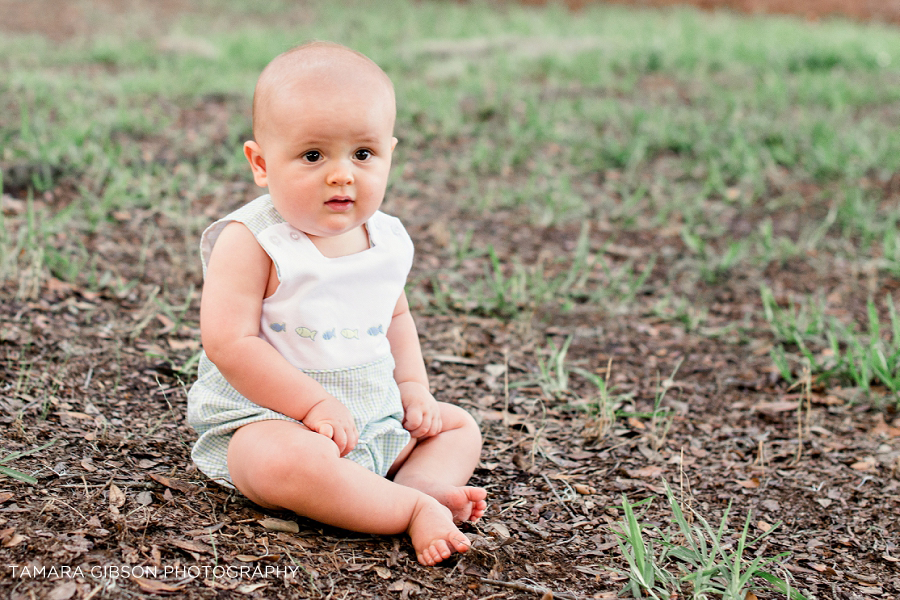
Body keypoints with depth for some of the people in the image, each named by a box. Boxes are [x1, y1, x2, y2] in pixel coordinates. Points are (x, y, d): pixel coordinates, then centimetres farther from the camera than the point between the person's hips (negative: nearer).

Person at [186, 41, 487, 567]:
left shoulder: (386, 240, 3)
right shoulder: (250, 242, -19)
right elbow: (228, 343, -24)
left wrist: (414, 387, 7)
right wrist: (315, 404, -25)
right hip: (267, 418, -7)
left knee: (460, 426, 12)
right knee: (292, 461, -39)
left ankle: (425, 483, -16)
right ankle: (414, 510, -27)